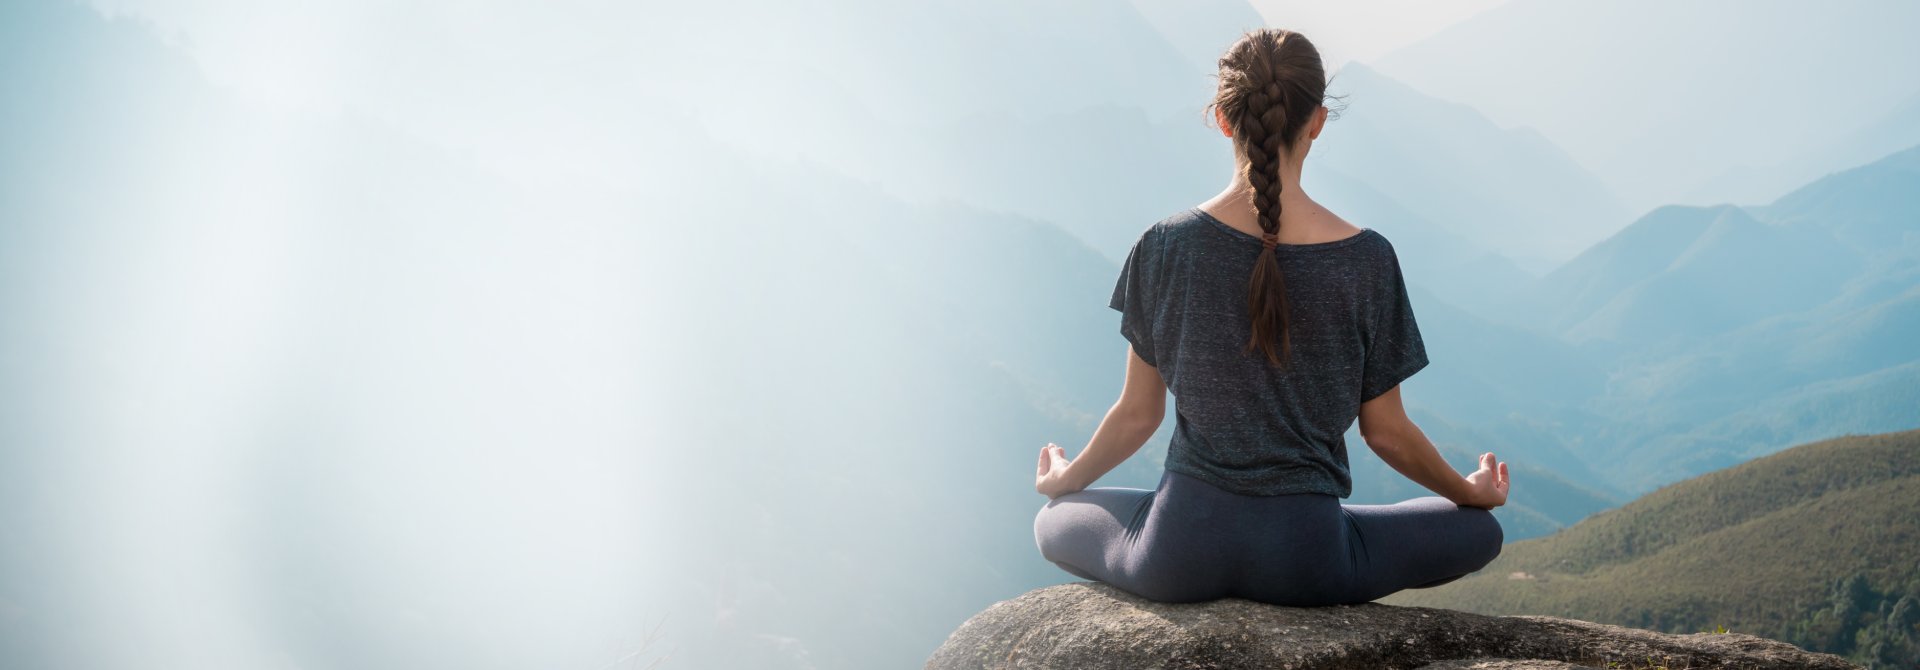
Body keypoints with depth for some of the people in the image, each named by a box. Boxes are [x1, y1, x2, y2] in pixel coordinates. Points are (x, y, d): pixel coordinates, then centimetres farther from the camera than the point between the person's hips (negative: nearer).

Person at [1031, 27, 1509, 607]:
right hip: (1305, 555, 0)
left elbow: (1137, 416, 1)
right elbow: (1386, 433, 0)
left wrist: (1065, 481, 22)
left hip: (1180, 556, 1)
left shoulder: (1166, 246, -8)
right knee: (1479, 532, 25)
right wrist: (1470, 492, 21)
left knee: (1053, 521, 31)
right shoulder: (1366, 259, -10)